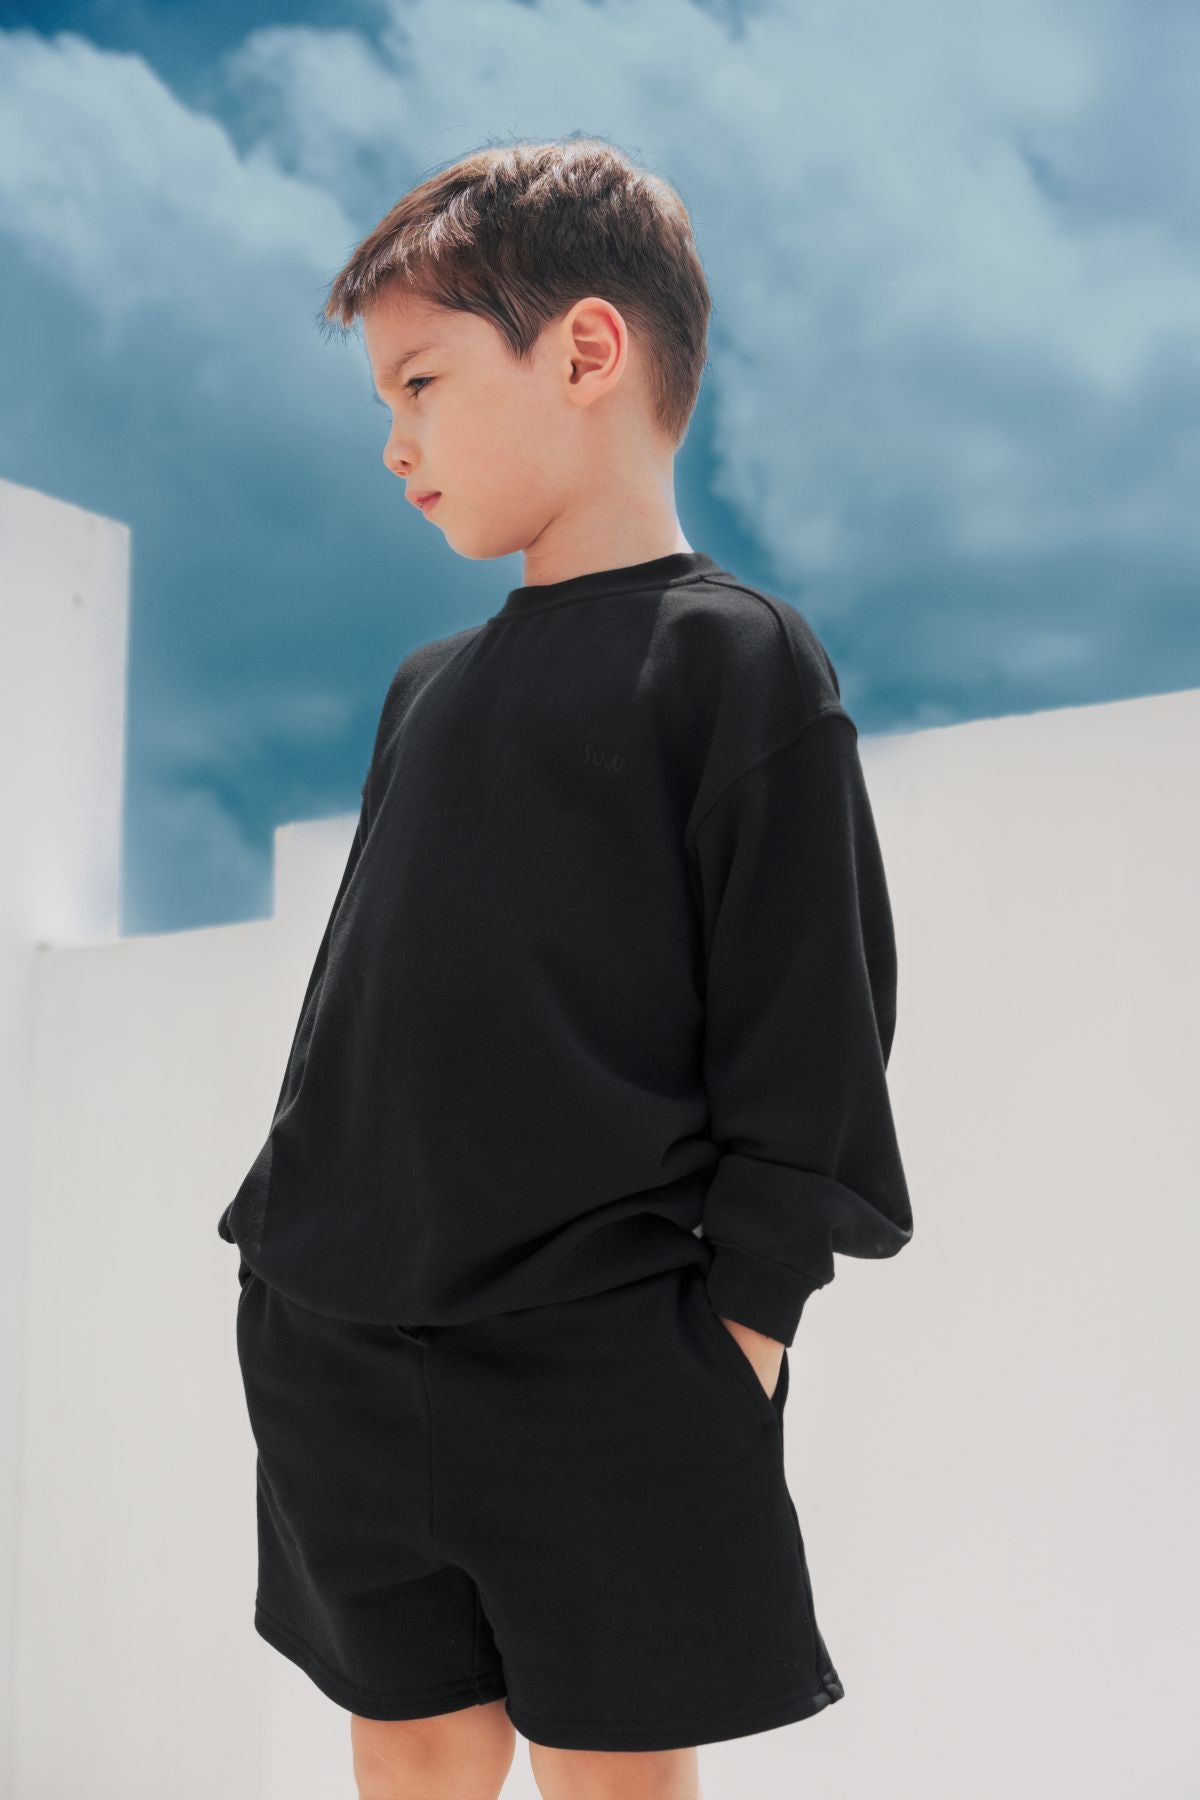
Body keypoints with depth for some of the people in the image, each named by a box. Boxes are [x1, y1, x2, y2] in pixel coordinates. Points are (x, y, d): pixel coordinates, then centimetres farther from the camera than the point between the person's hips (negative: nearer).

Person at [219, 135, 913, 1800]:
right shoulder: (431, 691, 15)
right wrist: (291, 1245, 14)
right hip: (342, 1354, 6)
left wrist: (734, 1341, -13)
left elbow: (806, 1041, -10)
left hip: (604, 1369, -6)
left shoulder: (732, 661, -6)